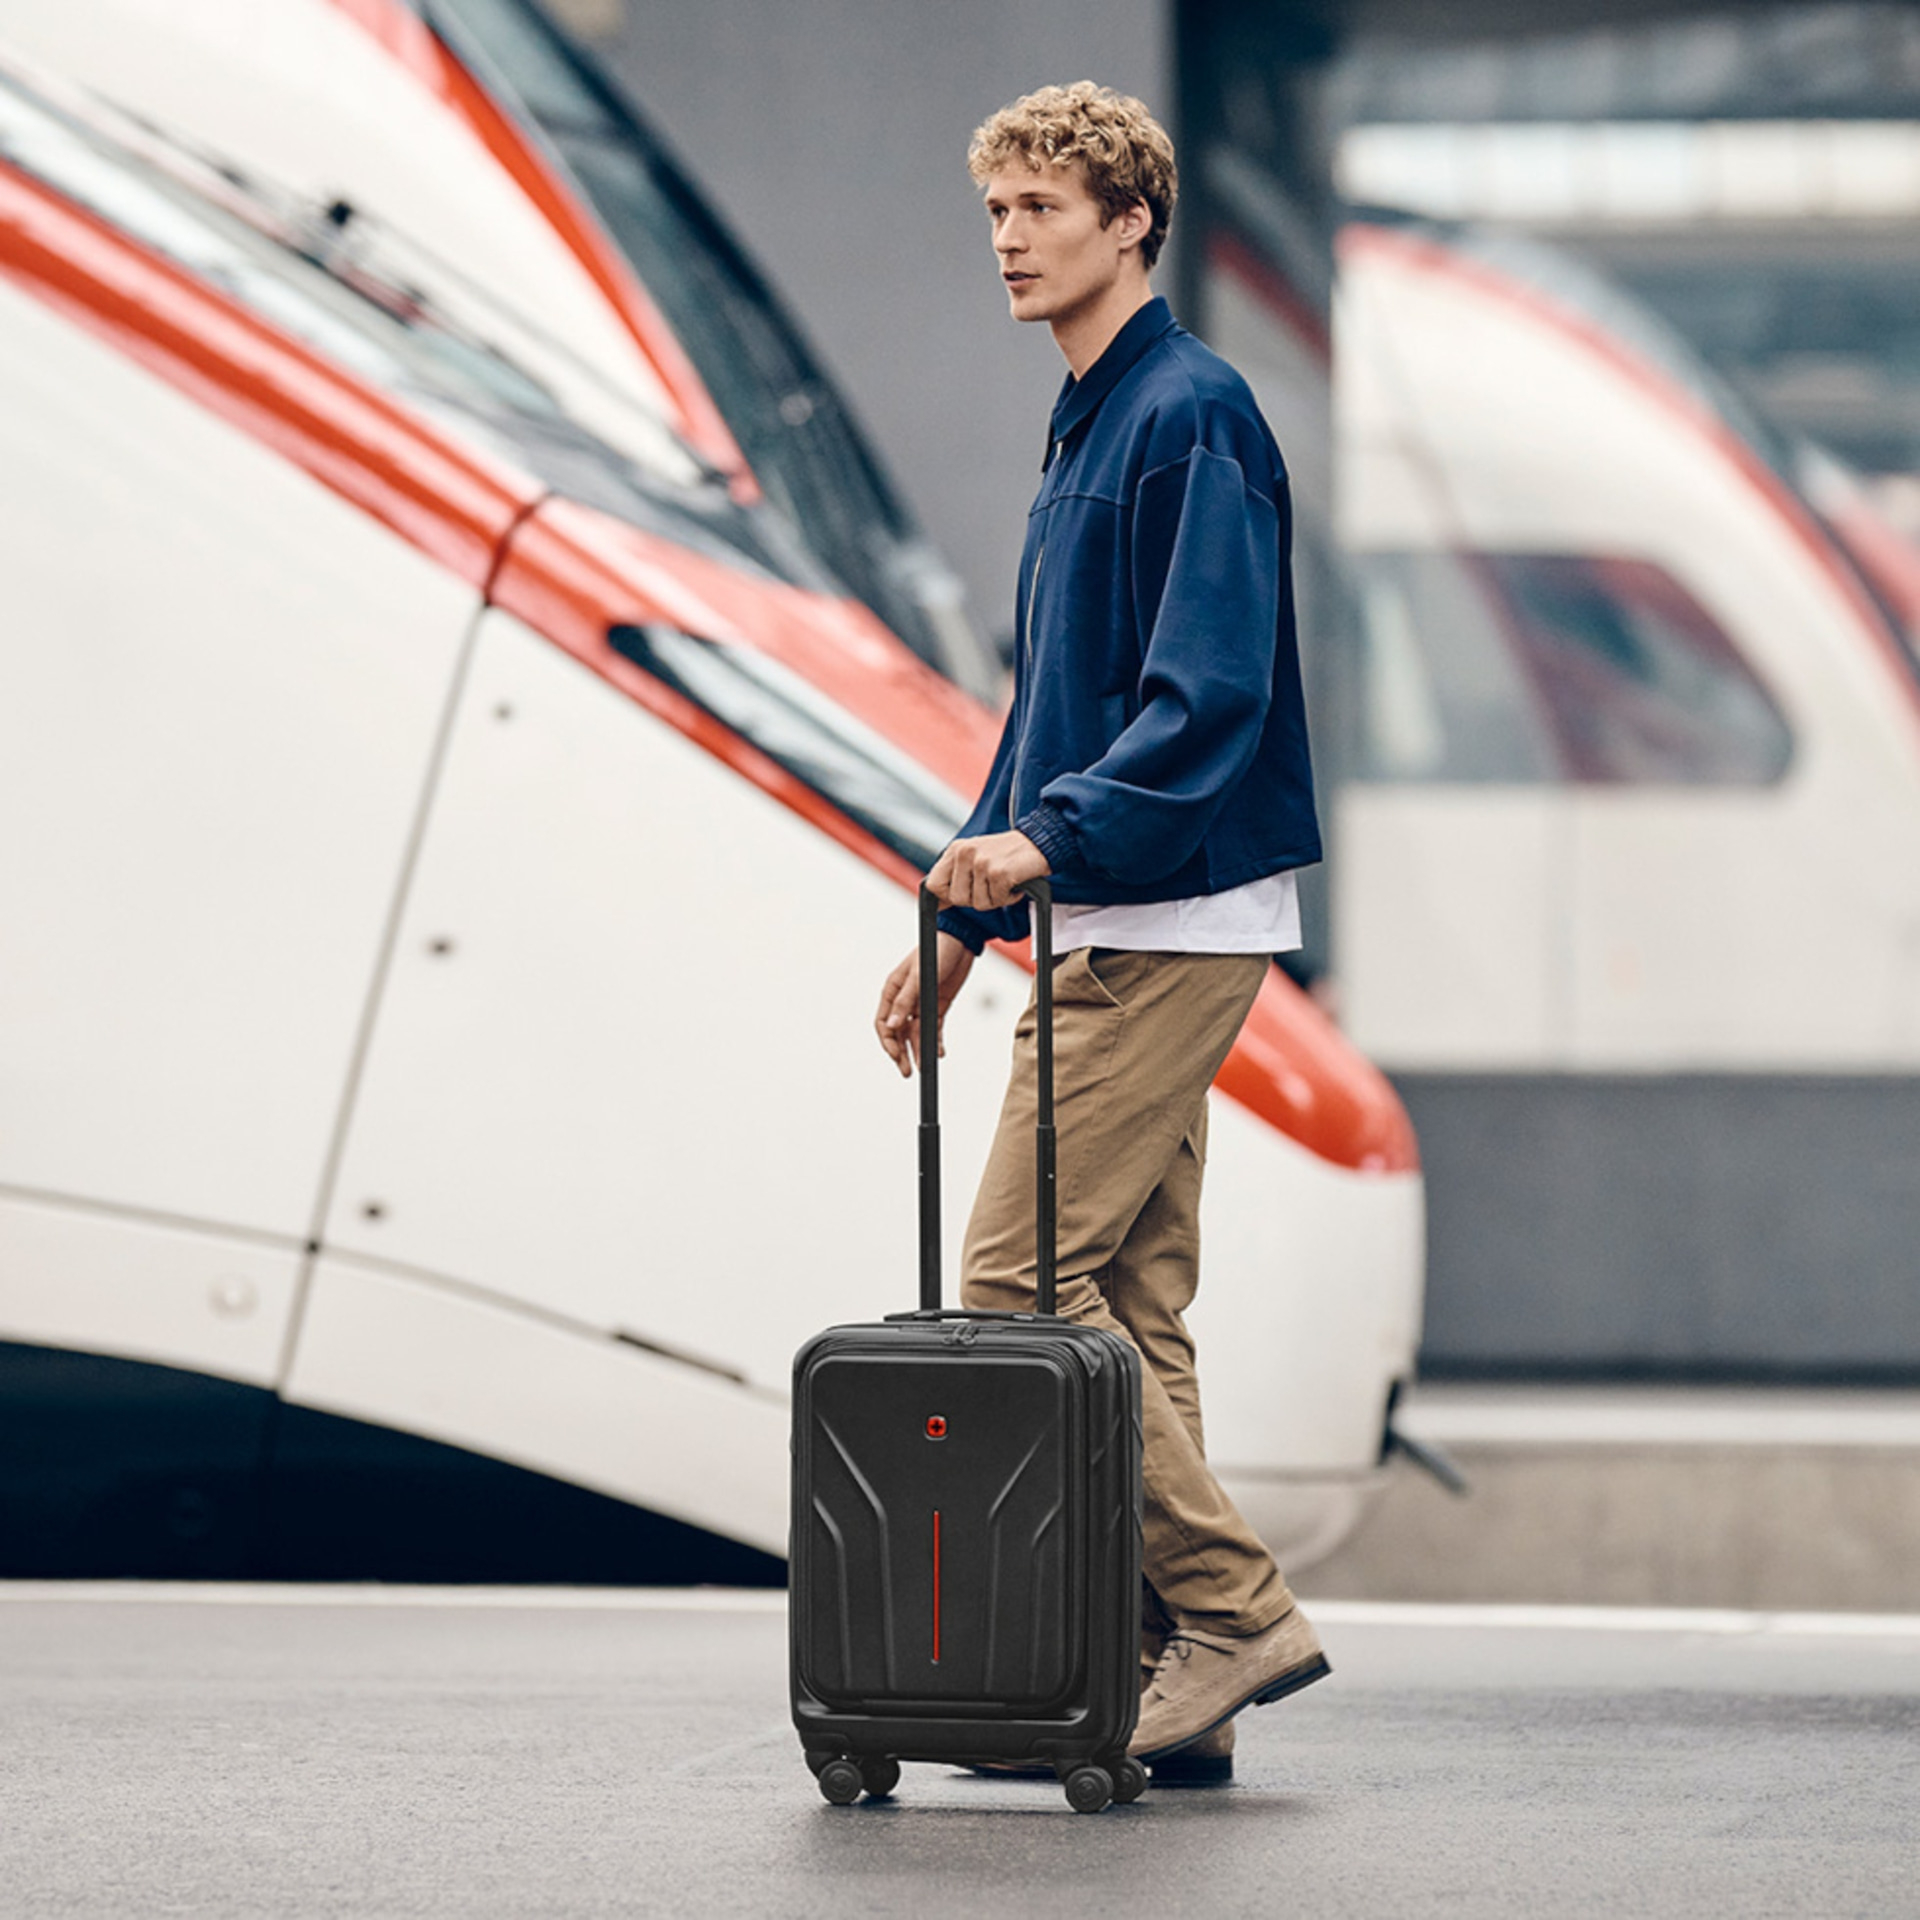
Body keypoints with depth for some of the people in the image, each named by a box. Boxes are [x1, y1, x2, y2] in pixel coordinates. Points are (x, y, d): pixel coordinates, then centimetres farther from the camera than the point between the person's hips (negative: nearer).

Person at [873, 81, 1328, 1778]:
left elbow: (1211, 695, -21)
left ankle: (1234, 1605, -7)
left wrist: (1049, 837, -29)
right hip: (1119, 930, 10)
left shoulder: (1194, 417, -12)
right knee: (1132, 1305, 8)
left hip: (1172, 922, -10)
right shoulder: (1091, 426, 19)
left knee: (1020, 1276, -12)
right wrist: (968, 914, 22)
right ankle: (1167, 1673, 9)